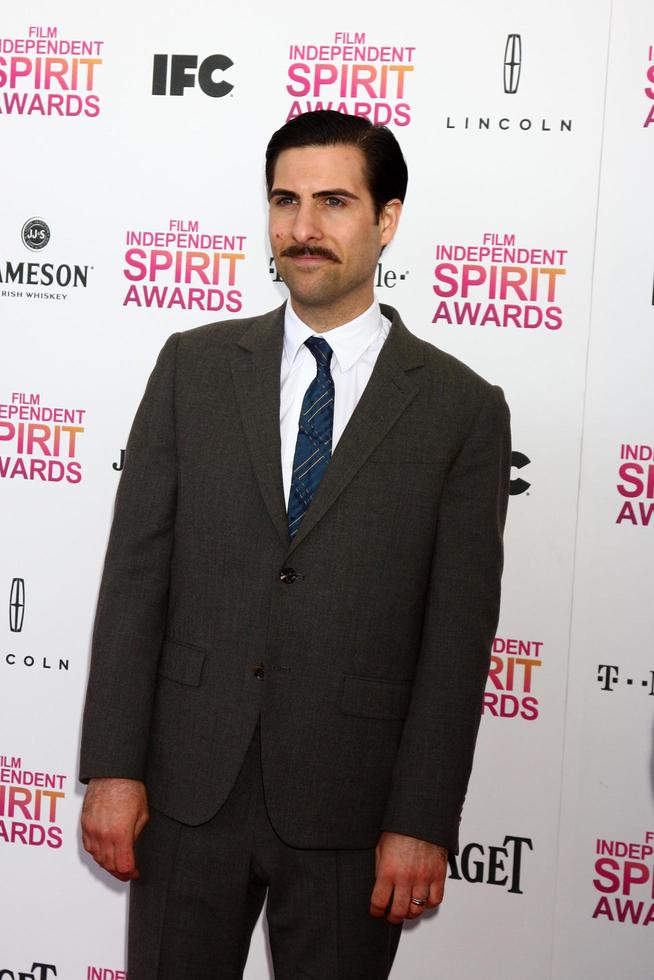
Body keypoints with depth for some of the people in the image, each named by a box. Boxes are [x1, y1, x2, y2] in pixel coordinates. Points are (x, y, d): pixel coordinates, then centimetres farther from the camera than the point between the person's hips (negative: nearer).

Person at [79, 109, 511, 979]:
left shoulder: (462, 408, -2)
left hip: (349, 807, -1)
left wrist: (422, 823, -7)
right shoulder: (194, 366, 4)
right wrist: (113, 766, -4)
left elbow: (459, 634, -4)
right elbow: (136, 572, 1)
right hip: (188, 785, 2)